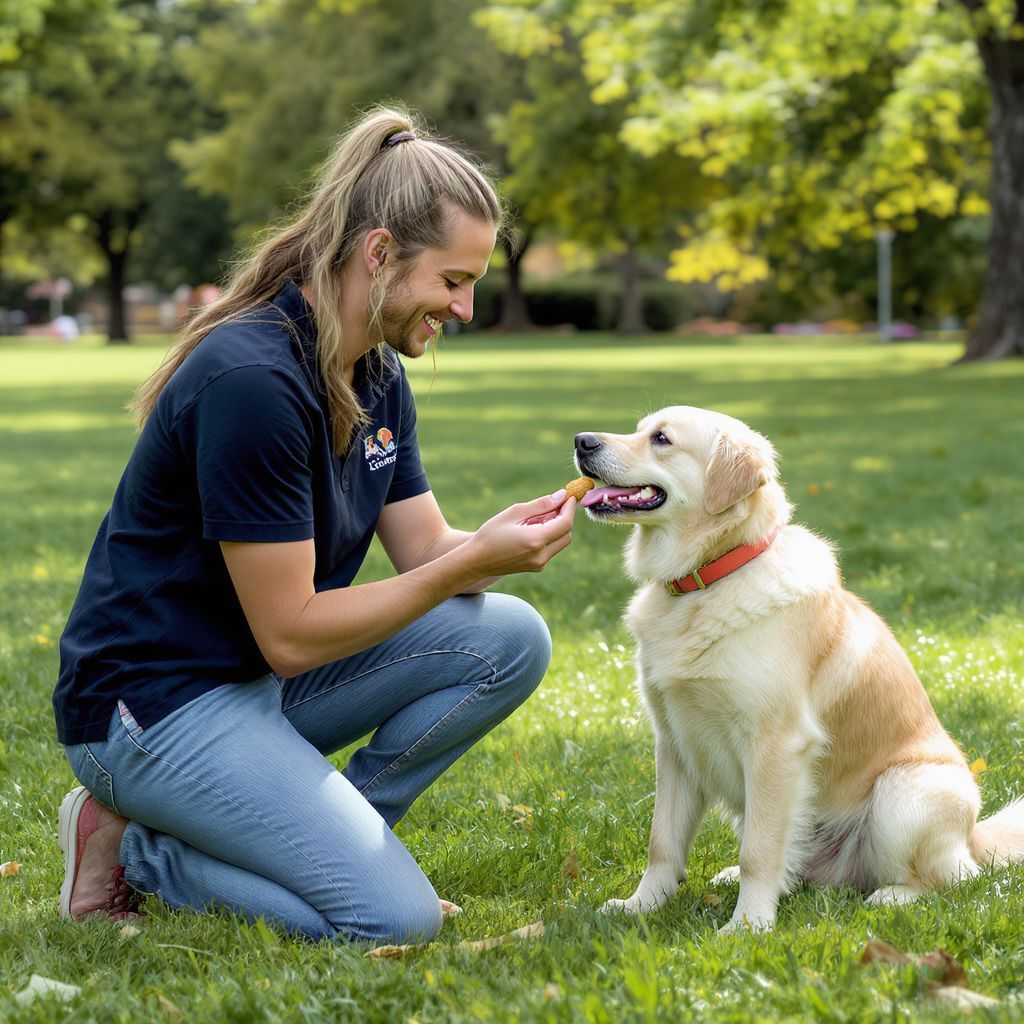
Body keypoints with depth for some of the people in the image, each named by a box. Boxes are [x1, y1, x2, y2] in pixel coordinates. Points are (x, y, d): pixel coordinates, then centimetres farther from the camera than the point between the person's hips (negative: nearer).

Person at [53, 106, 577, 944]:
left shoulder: (377, 375, 5)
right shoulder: (250, 379, -25)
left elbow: (424, 552, 5)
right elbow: (289, 635, -23)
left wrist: (512, 532, -16)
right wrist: (474, 560, -25)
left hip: (271, 680, 9)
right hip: (157, 702, -9)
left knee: (509, 638, -6)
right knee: (396, 920, -19)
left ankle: (320, 836, 3)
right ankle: (136, 848, -1)